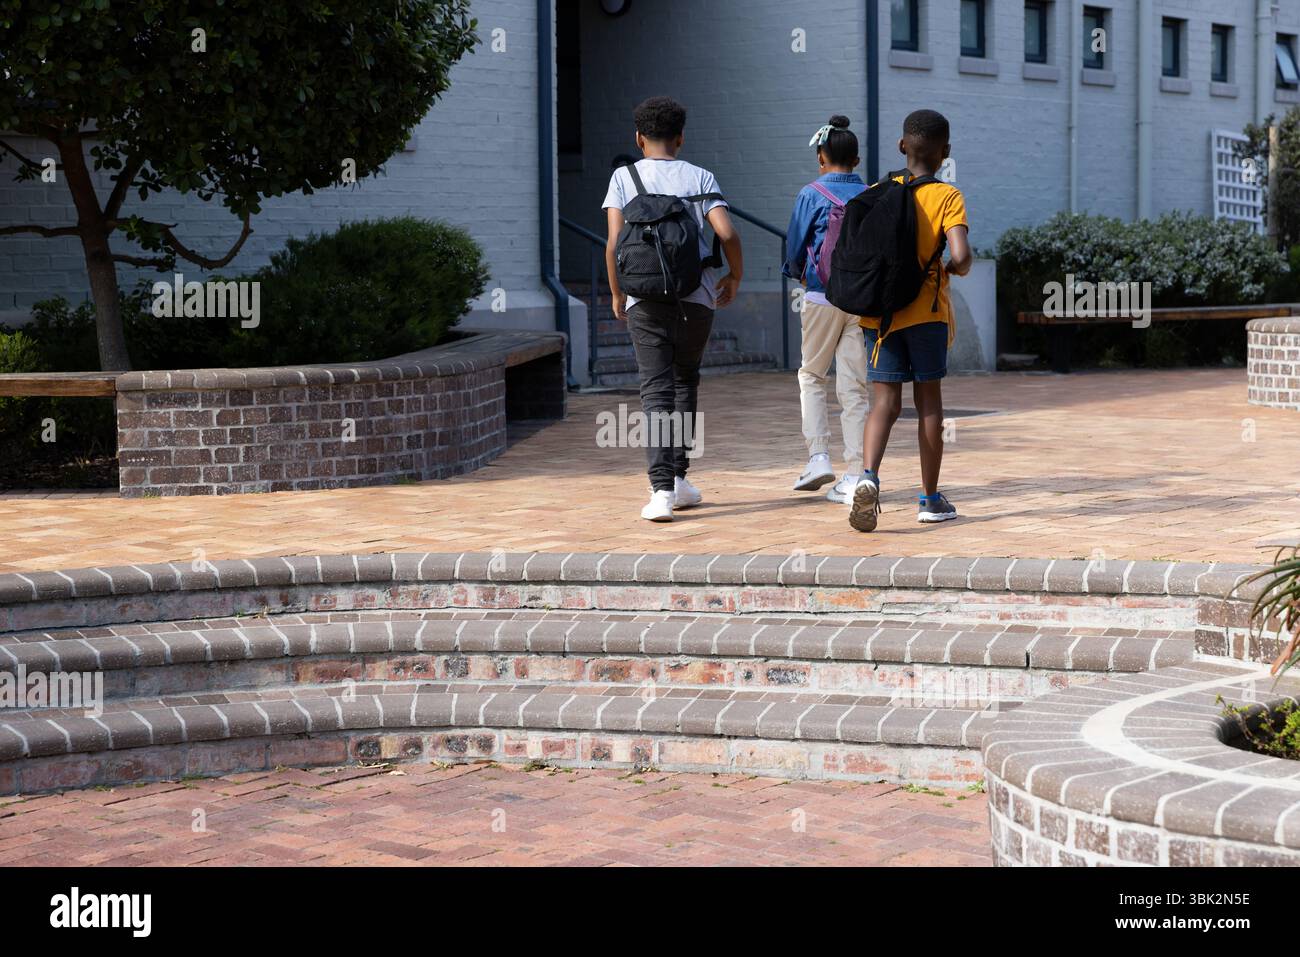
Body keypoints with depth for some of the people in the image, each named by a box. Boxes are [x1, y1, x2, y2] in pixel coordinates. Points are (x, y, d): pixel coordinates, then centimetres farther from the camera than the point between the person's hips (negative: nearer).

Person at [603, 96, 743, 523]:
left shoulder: (624, 177, 4)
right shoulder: (700, 178, 5)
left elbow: (614, 243, -5)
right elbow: (727, 234, -8)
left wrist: (617, 294, 9)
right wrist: (735, 275, 10)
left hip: (645, 299, -1)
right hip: (695, 296, 1)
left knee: (656, 392, -2)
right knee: (685, 382, 19)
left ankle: (662, 489, -15)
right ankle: (678, 478, 20)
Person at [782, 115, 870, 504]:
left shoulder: (812, 194, -3)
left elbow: (793, 248, -1)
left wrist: (798, 273, 19)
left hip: (823, 297, -3)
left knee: (811, 375, 14)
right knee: (854, 386, 4)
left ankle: (818, 457, -1)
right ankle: (854, 475, 1)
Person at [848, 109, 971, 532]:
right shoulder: (948, 197, -5)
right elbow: (961, 255, -17)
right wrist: (954, 269, 6)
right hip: (927, 313, -2)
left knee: (885, 402, 2)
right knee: (929, 401, 9)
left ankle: (869, 476, -24)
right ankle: (930, 498, 15)